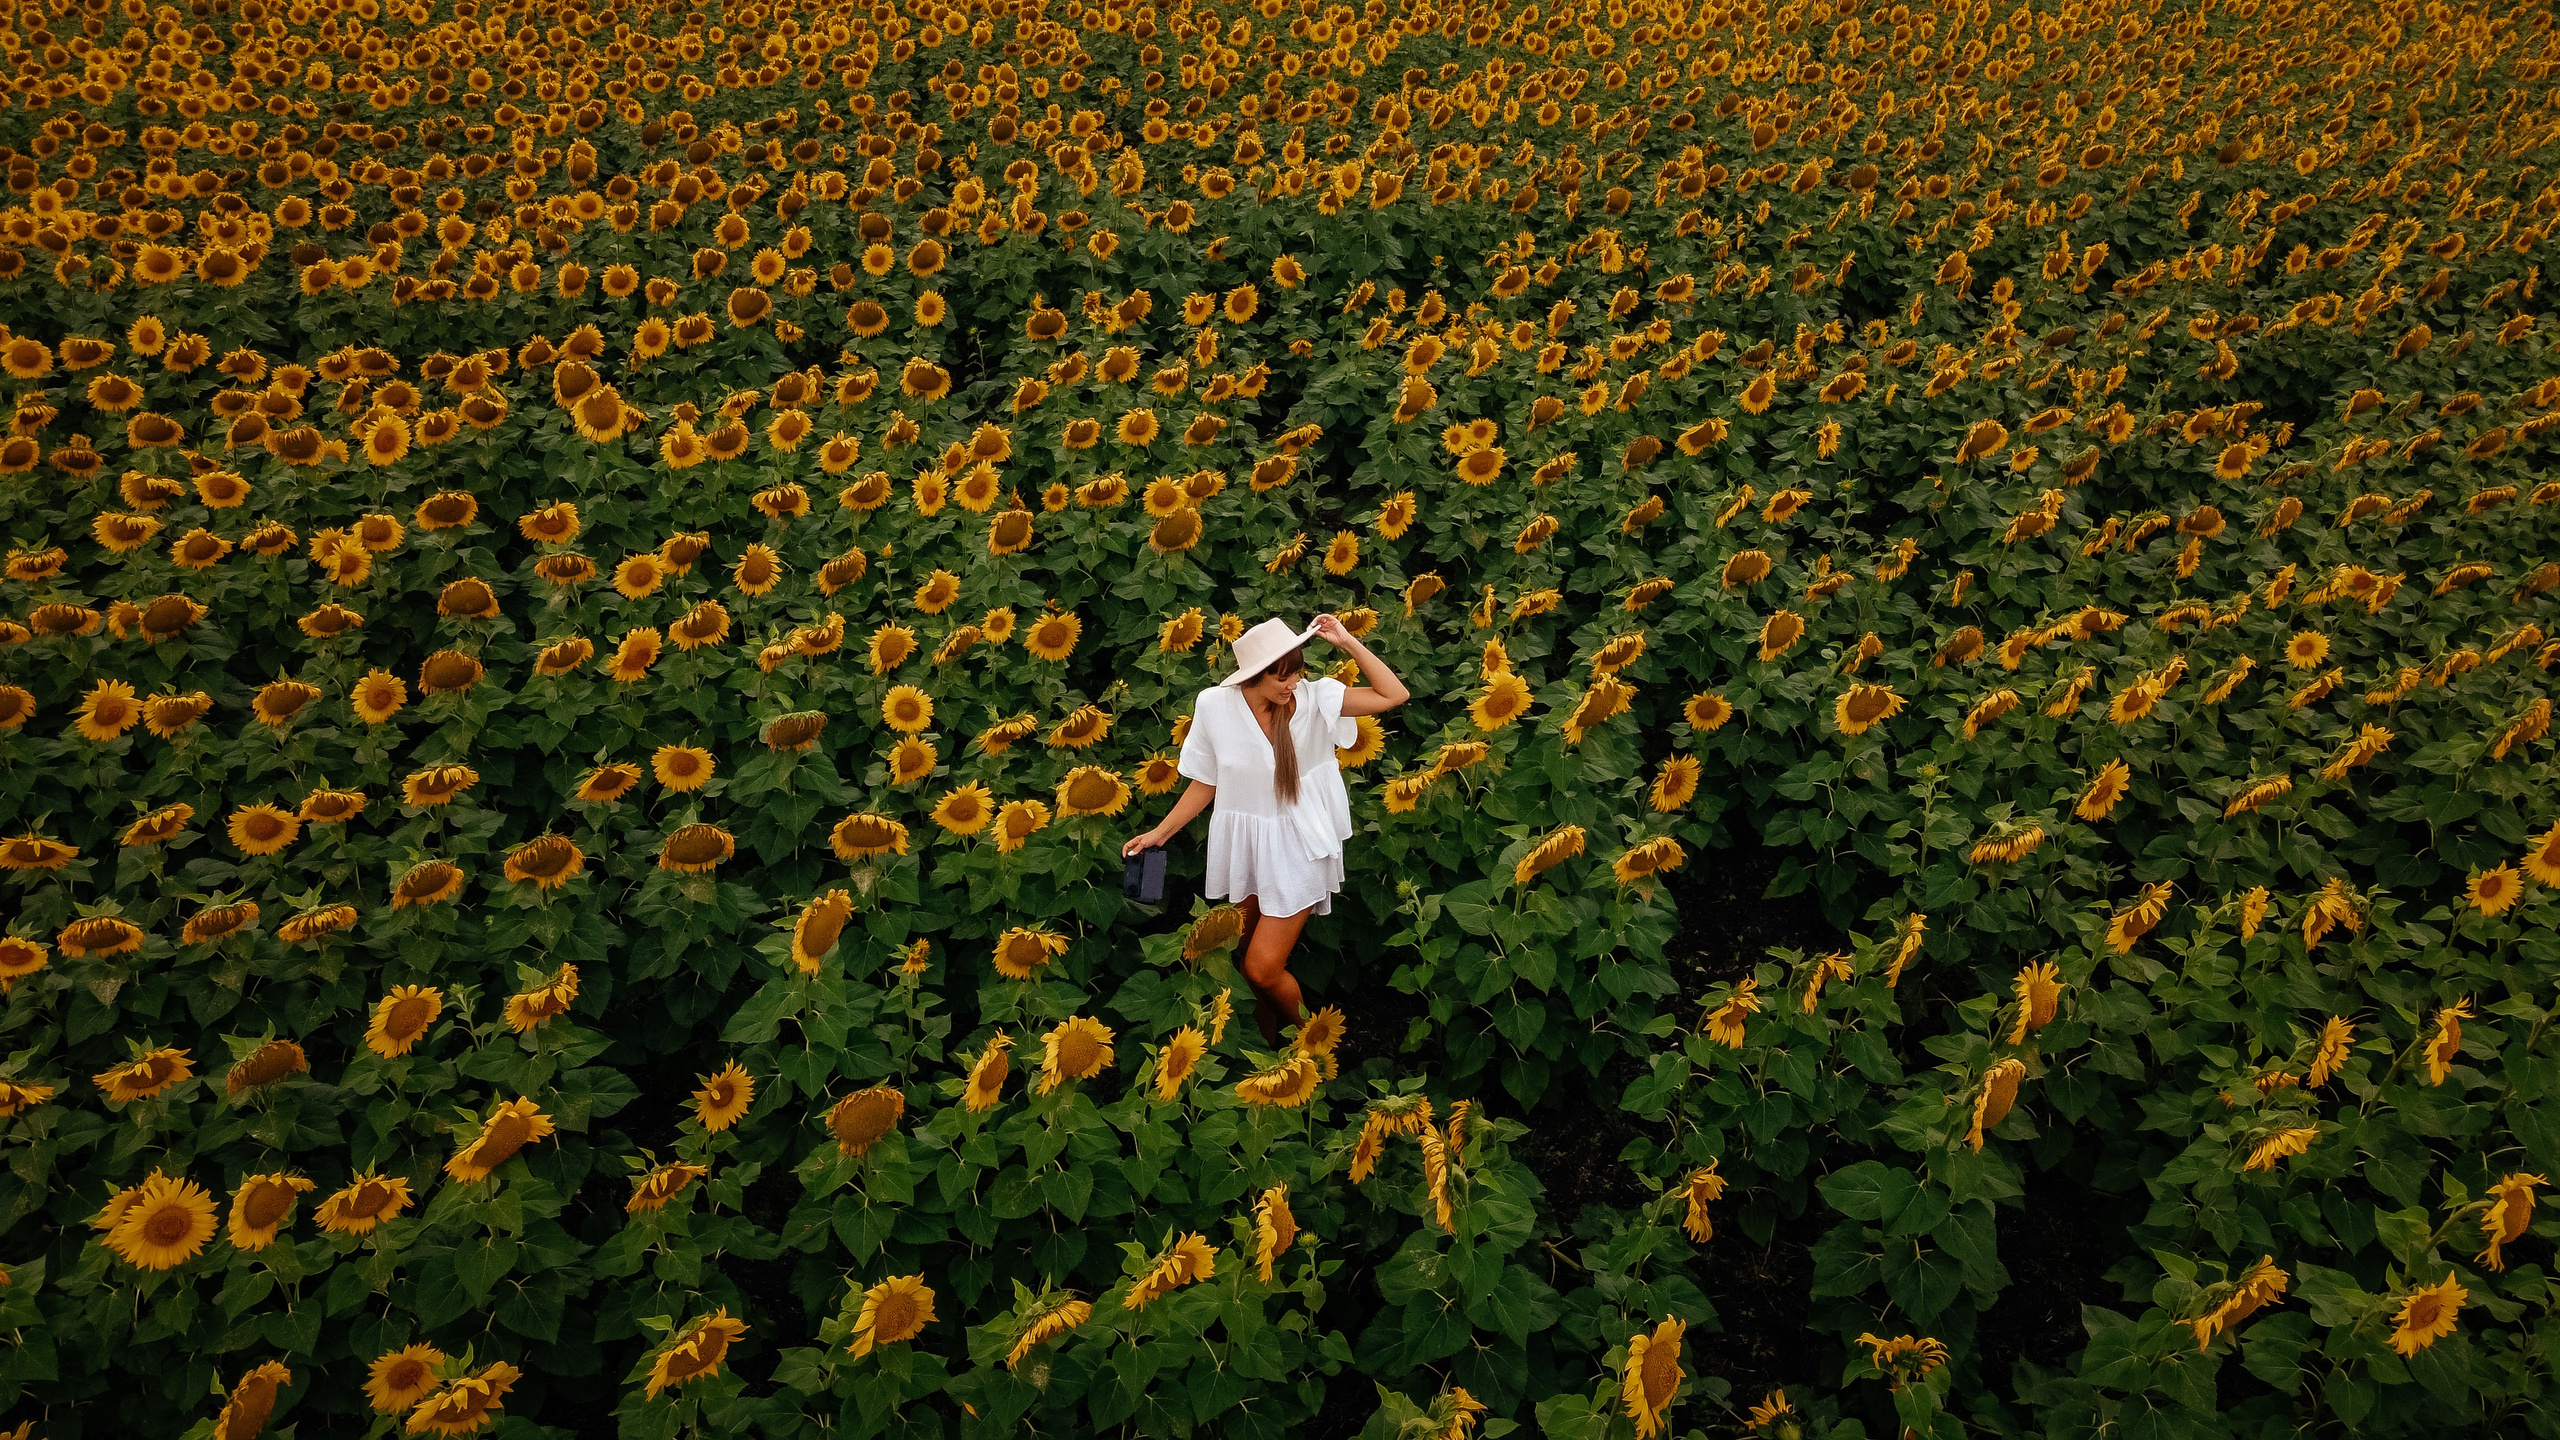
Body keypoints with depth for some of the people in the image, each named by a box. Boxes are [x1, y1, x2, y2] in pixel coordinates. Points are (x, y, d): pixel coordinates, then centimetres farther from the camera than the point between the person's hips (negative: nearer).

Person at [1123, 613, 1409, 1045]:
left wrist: (1346, 641, -20)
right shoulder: (1215, 705, -9)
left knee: (1264, 969, -7)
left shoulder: (1313, 698, -12)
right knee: (1251, 962, 16)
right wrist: (1160, 833, 0)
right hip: (1243, 846, 3)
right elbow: (1205, 783, 2)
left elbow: (1395, 694, -17)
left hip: (1296, 848, -2)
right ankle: (1268, 1041, 42)